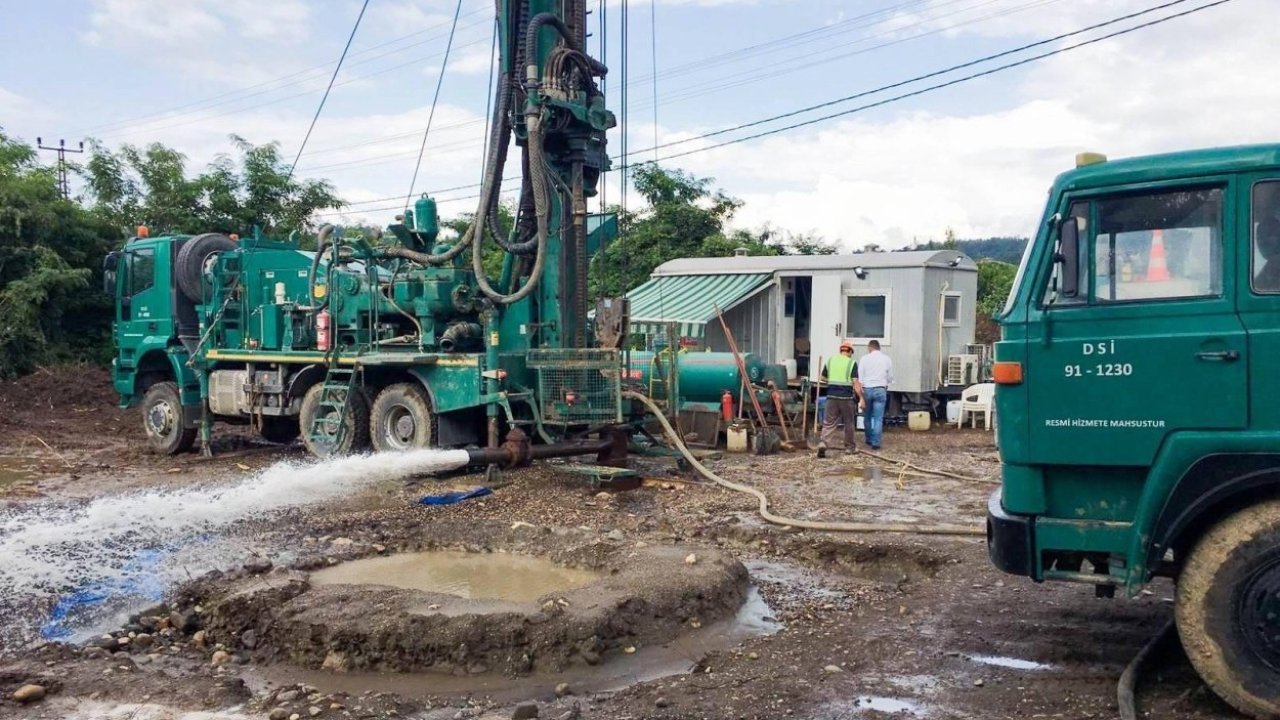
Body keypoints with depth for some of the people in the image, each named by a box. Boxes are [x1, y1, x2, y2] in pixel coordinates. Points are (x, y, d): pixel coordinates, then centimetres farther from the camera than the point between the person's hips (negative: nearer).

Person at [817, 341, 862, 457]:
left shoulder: (830, 360, 7)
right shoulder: (852, 363, -4)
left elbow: (823, 378, 14)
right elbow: (855, 382, -10)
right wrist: (861, 397, -6)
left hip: (832, 395, 3)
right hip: (846, 396, -2)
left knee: (829, 423, 3)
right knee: (849, 423, 13)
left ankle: (822, 444, -14)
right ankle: (850, 446, 23)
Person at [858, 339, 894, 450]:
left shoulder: (865, 358, 0)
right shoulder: (887, 359, 4)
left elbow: (860, 379, -5)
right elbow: (890, 378, 7)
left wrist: (861, 397, -3)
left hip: (867, 389, 0)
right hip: (880, 390, 0)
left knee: (868, 417, 16)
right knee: (878, 418, 1)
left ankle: (869, 440, 26)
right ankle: (875, 443, -4)